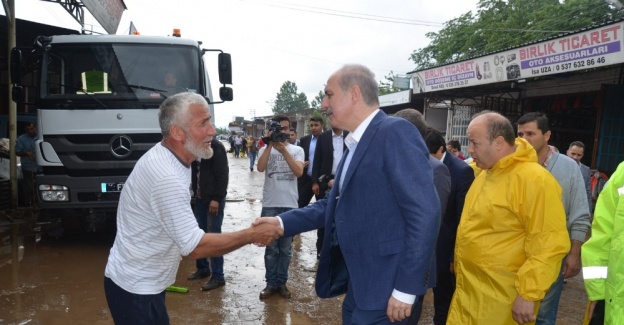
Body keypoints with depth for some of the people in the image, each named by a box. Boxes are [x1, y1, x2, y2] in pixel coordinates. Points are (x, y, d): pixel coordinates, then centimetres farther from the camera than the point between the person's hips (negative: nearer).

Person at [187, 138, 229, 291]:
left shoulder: (216, 147, -11)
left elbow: (223, 175, -15)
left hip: (213, 199, -7)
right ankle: (203, 268, 27)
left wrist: (216, 198, -19)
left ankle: (218, 276, 4)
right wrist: (193, 193, 8)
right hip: (199, 198, 7)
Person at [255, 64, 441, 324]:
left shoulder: (395, 132, -16)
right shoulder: (355, 144, 12)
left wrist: (406, 288, -20)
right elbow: (336, 204, 12)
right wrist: (281, 222, 2)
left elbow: (425, 212, -22)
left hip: (385, 286, -8)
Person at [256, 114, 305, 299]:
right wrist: (270, 145, -19)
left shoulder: (297, 150, 5)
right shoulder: (266, 149, 4)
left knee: (286, 248, 9)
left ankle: (281, 282, 21)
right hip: (270, 205, 0)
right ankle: (271, 283, 18)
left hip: (290, 206, 1)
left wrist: (283, 150, -19)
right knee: (271, 247, 7)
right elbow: (260, 168, -15)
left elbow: (299, 172, -13)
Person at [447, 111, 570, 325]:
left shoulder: (534, 179, -18)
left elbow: (549, 245, -21)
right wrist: (459, 263, 17)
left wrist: (528, 295, -19)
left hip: (501, 300, -7)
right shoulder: (486, 173, 9)